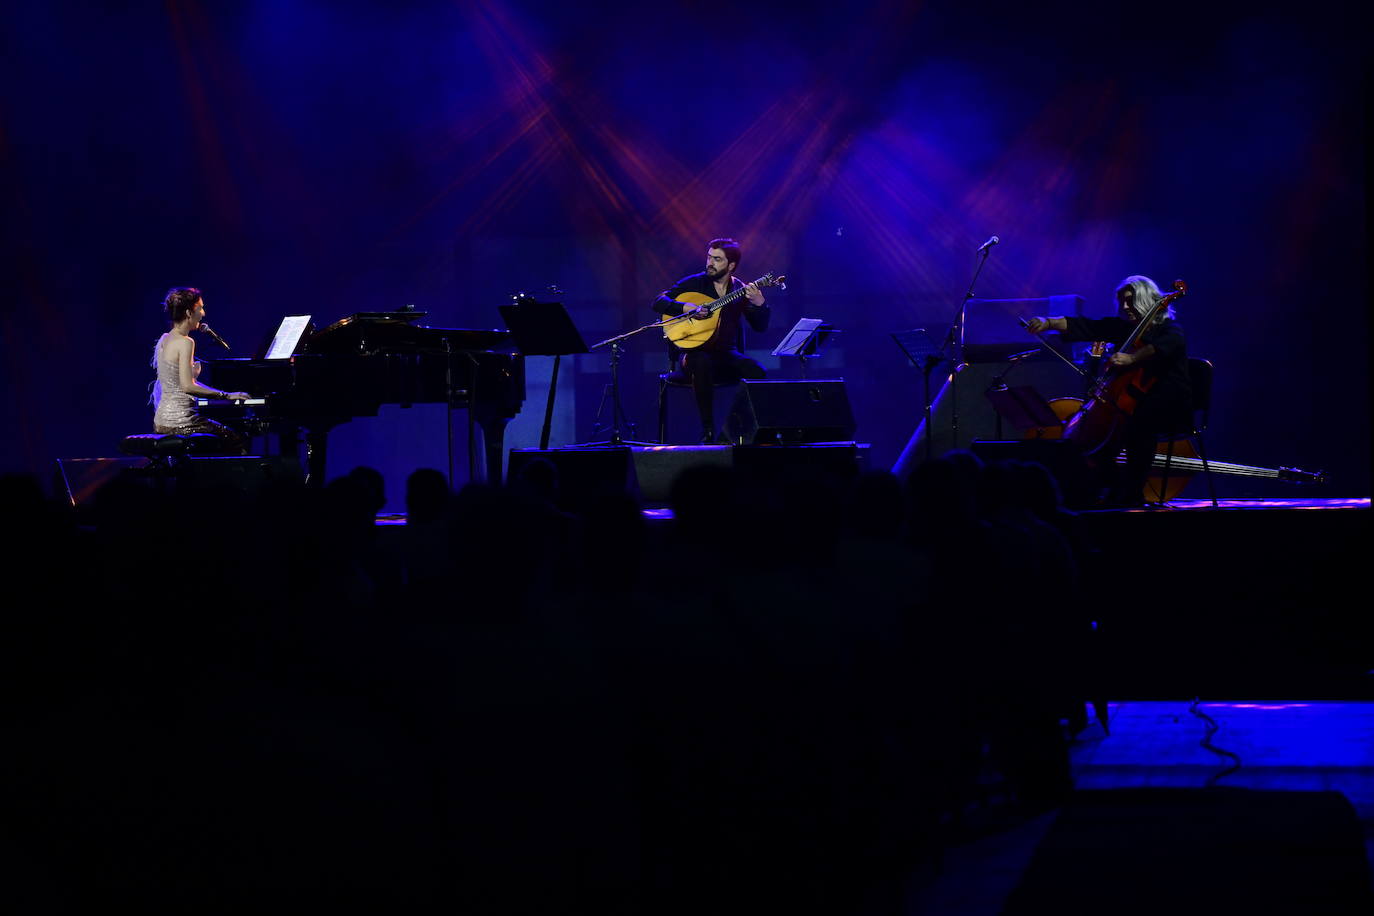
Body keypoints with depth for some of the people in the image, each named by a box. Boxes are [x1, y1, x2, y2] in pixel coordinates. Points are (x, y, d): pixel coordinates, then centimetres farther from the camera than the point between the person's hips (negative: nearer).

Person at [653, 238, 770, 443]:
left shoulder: (741, 289, 7)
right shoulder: (694, 283, 2)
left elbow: (760, 327, 1)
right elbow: (658, 302, -6)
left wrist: (759, 304, -19)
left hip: (727, 356, 2)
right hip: (696, 352, -2)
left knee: (756, 371, -27)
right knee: (702, 363, -38)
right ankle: (707, 431, -28)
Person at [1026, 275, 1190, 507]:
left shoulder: (1169, 329, -4)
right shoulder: (1124, 327, 15)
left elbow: (1165, 346, -29)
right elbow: (1086, 327, 5)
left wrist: (1131, 358, -45)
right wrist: (1048, 323, -9)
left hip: (1170, 408, -7)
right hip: (1133, 403, 7)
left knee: (1137, 424, -36)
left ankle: (1131, 493, -28)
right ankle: (1116, 487, 1)